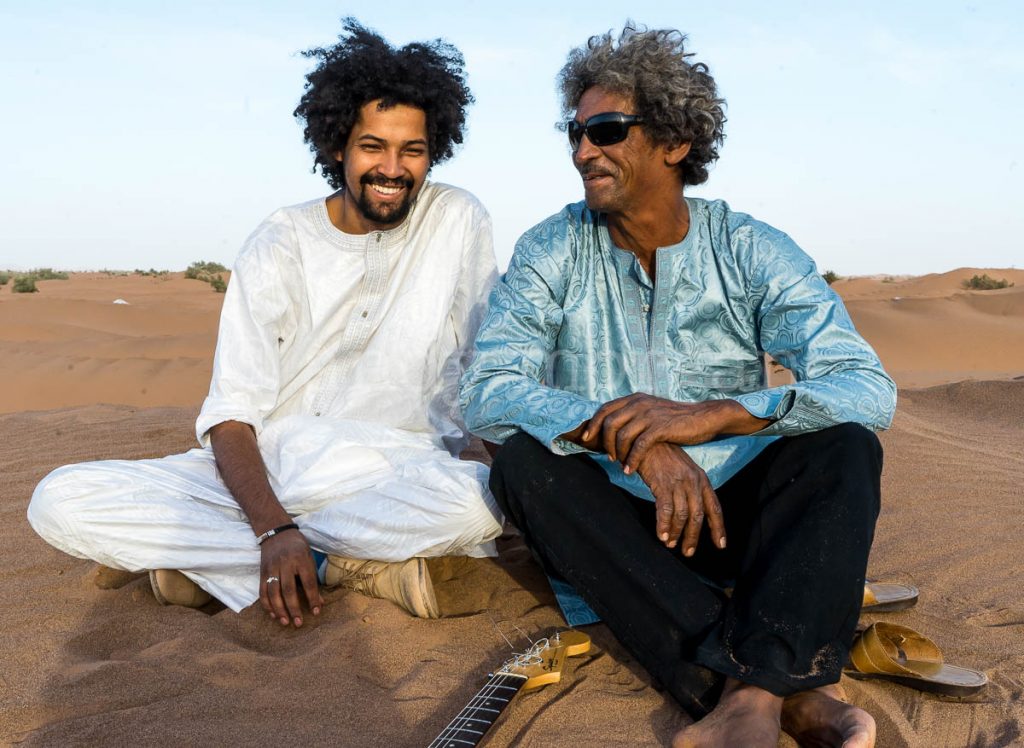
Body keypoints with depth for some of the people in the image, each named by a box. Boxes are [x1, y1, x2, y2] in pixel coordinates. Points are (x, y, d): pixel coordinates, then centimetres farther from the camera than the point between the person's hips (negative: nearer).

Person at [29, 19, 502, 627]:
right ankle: (352, 566, -19)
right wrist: (273, 529, -25)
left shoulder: (460, 223, -1)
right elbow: (231, 415, -7)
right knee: (60, 502, -18)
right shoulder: (280, 246, -2)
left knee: (483, 496, -36)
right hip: (264, 473, 1)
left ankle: (206, 554, -17)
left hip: (397, 479, 0)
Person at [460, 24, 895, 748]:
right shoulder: (552, 252, -3)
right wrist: (625, 434, -31)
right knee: (523, 461, -28)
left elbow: (870, 388, -16)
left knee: (844, 447, -23)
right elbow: (486, 392, -15)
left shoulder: (754, 251, -5)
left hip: (736, 515, 0)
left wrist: (709, 414, -31)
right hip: (615, 522, 1)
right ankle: (789, 687, -33)